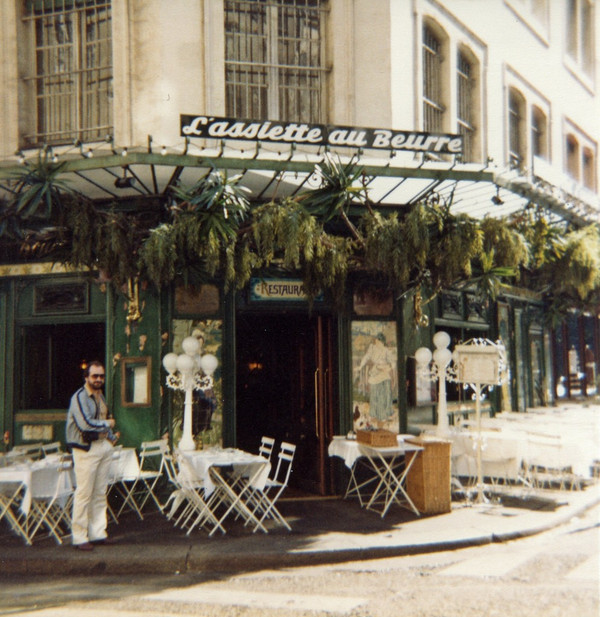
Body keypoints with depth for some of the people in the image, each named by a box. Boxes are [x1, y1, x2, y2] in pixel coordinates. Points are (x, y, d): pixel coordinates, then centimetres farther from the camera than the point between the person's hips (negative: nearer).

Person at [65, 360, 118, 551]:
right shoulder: (80, 397, -11)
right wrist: (107, 424, -8)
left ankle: (97, 533, 17)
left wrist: (112, 437, 11)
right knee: (84, 493, -7)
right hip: (86, 449, -8)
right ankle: (79, 537, 0)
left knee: (100, 493, 10)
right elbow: (86, 424, -23)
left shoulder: (100, 396, 17)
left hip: (104, 446, 8)